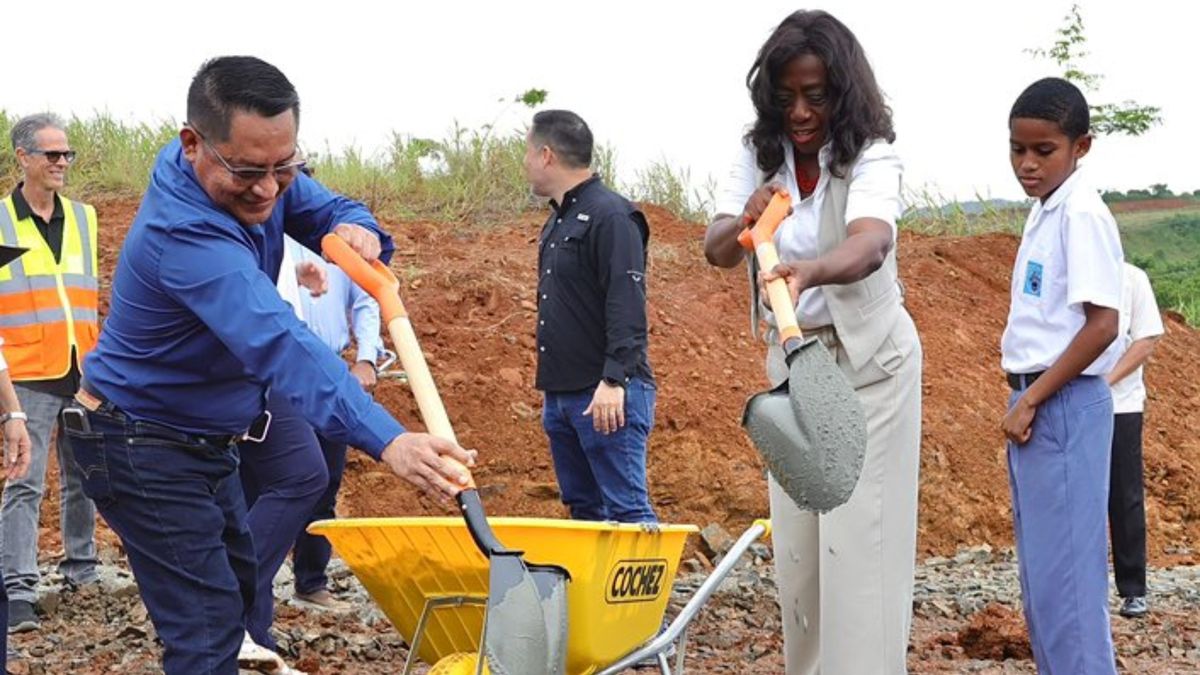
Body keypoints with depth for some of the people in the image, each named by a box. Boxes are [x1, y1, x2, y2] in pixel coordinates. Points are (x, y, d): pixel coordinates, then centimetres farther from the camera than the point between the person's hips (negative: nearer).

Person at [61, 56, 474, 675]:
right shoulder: (184, 234, -36)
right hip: (143, 447, -9)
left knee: (237, 585, 22)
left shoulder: (252, 167, -9)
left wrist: (354, 228, -24)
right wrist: (387, 441, -61)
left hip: (205, 438, 10)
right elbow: (280, 345, -48)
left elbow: (325, 207, 4)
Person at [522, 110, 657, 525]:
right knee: (583, 509, 12)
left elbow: (627, 307, -19)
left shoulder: (611, 217, -11)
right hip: (561, 393, 10)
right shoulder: (558, 220, 19)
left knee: (626, 509, -11)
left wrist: (614, 380, -25)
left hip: (606, 396, -10)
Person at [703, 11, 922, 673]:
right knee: (796, 538, 10)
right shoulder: (757, 156, -5)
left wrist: (808, 271, -61)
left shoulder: (868, 157, -20)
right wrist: (746, 221, -40)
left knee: (860, 536, -9)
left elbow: (870, 245, -40)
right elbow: (715, 249, -18)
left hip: (866, 362, -5)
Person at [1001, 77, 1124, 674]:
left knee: (1065, 570, -8)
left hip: (1065, 404, -10)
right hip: (1034, 402, 10)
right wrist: (1023, 399, 14)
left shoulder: (1082, 214, -14)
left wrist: (1031, 401, -17)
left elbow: (1102, 324, -20)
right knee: (1039, 570, 14)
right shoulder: (1042, 213, 14)